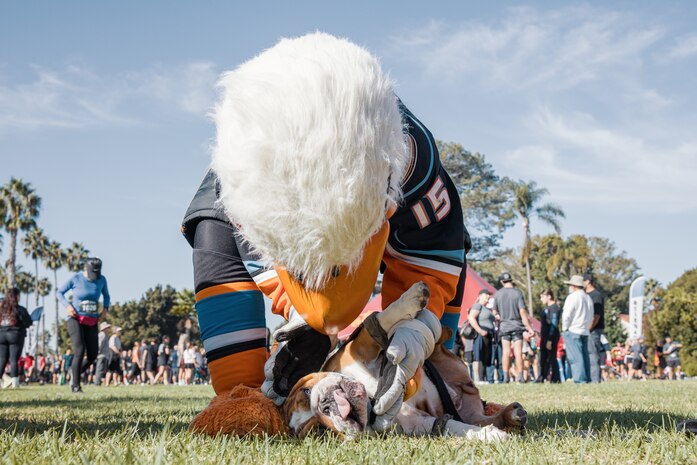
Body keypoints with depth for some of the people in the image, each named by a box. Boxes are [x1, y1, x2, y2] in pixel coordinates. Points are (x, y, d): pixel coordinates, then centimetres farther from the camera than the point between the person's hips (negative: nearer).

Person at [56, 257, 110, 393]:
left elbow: (106, 295, 20)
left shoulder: (101, 279, 2)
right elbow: (59, 292, 3)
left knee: (93, 355, 1)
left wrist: (105, 308, 1)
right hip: (76, 319, -5)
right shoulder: (75, 278, -9)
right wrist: (67, 305, -13)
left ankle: (75, 376, 25)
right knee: (80, 352, -17)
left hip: (91, 322, 5)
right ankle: (75, 385, -9)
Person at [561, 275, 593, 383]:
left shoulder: (572, 297, -10)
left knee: (575, 357, -8)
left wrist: (565, 328, -2)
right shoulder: (588, 298, 15)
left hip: (573, 331, -8)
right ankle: (587, 379, 9)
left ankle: (580, 379, -13)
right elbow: (591, 317, 18)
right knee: (584, 355, 10)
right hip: (585, 331, 8)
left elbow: (566, 315, -13)